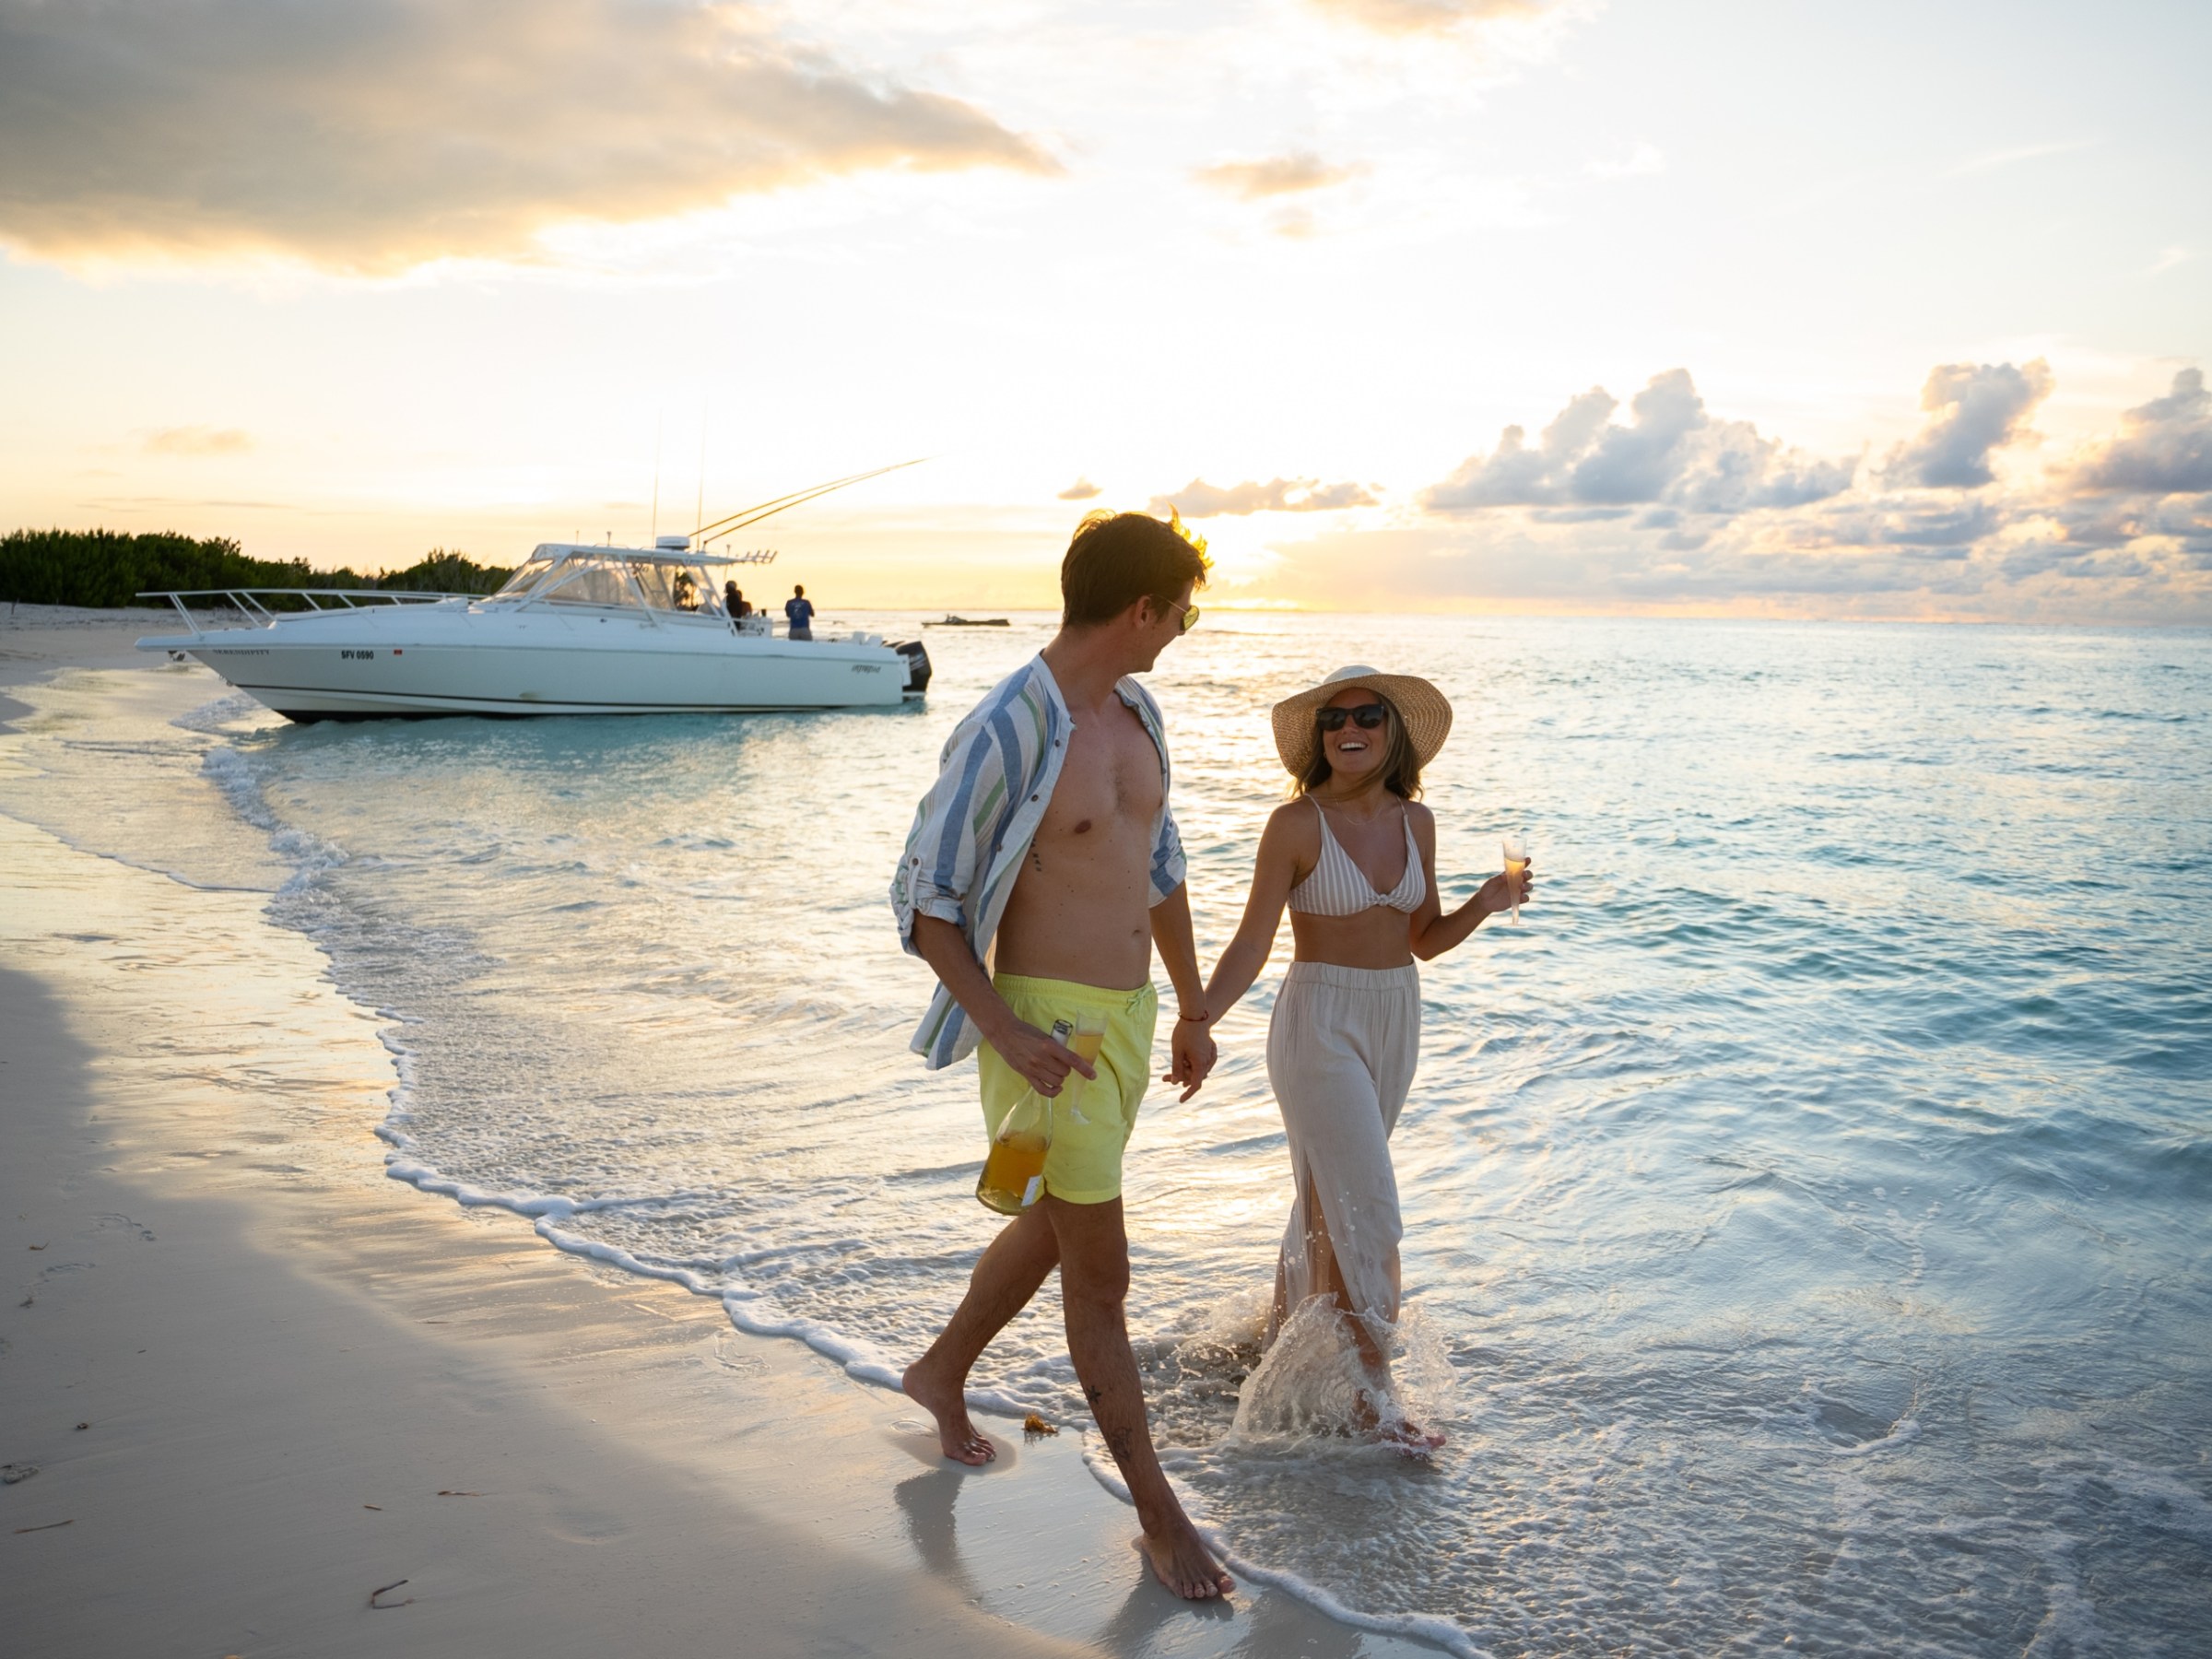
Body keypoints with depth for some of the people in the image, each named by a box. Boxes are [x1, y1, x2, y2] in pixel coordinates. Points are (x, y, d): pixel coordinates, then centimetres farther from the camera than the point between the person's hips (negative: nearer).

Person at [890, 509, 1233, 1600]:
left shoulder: (1136, 713, 6)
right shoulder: (1003, 733, -19)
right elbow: (924, 904, -15)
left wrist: (1191, 1012, 21)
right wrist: (1003, 1031, -23)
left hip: (1128, 1016, 9)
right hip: (1048, 1025, -8)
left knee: (1053, 1229, 24)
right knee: (1100, 1271, 1)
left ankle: (942, 1374, 48)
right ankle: (1159, 1512, 16)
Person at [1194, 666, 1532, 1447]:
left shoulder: (1415, 822, 3)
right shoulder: (1296, 825, -13)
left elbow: (1423, 939, 10)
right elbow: (1251, 945, -12)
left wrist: (1484, 905, -7)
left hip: (1395, 1022, 6)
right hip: (1321, 1023, -6)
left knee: (1329, 1195, 19)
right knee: (1368, 1211, -7)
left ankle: (1281, 1332, 40)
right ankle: (1374, 1396, 4)